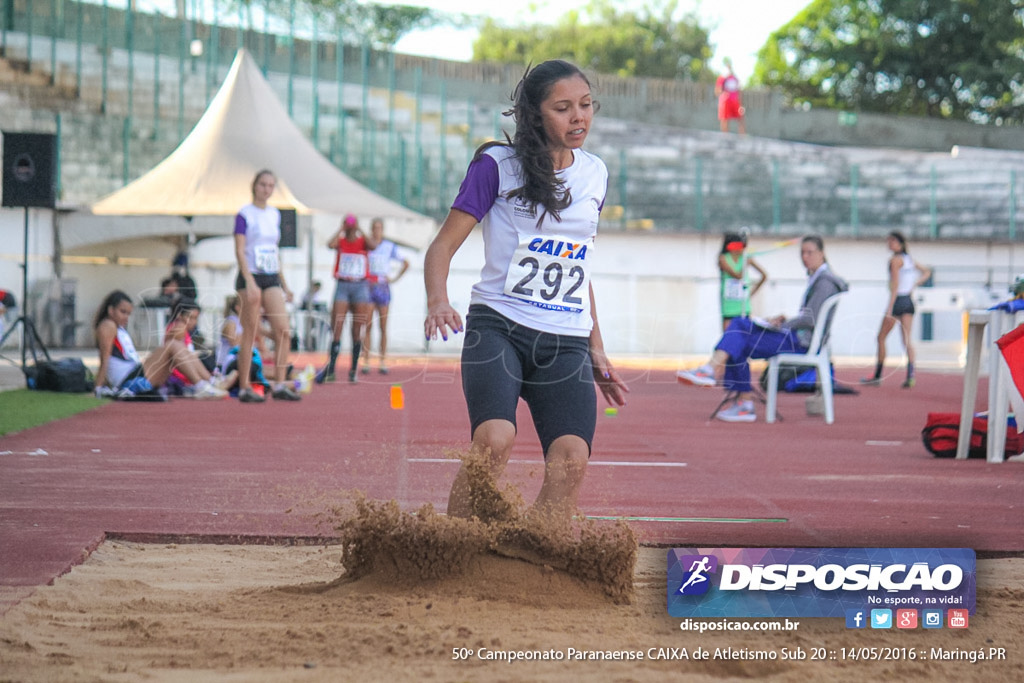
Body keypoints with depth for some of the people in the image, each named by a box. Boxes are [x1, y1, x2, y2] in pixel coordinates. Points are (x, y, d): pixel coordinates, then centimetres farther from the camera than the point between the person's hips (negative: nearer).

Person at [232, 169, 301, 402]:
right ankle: (244, 388, 3)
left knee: (283, 330, -5)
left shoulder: (275, 214, 14)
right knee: (250, 333, -4)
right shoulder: (245, 214, -6)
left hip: (271, 278, 6)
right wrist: (250, 282, -22)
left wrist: (284, 284, 19)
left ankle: (280, 385, -3)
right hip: (251, 277, -6)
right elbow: (239, 251, -12)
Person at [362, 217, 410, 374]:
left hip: (383, 287, 0)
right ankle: (366, 360, -3)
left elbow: (406, 263, 15)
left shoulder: (390, 247, 7)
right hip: (367, 288, 0)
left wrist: (395, 279, 6)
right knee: (368, 326, -4)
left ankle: (383, 361, 2)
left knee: (383, 327, 0)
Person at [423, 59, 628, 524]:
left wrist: (596, 351, 24)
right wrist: (438, 302, -23)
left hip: (567, 342, 4)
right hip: (499, 327, -4)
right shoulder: (497, 166, -1)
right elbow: (443, 246, -3)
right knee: (495, 439, -28)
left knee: (571, 459, -17)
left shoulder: (594, 174, 15)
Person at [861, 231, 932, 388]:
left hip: (898, 300, -7)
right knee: (907, 339, -1)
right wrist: (915, 284, 11)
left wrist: (889, 308, -20)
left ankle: (877, 376, 13)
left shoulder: (895, 260, -10)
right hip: (909, 301, 7)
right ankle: (910, 374, -18)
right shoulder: (909, 259, 14)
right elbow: (927, 272, 23)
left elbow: (895, 284, -17)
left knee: (881, 338, 7)